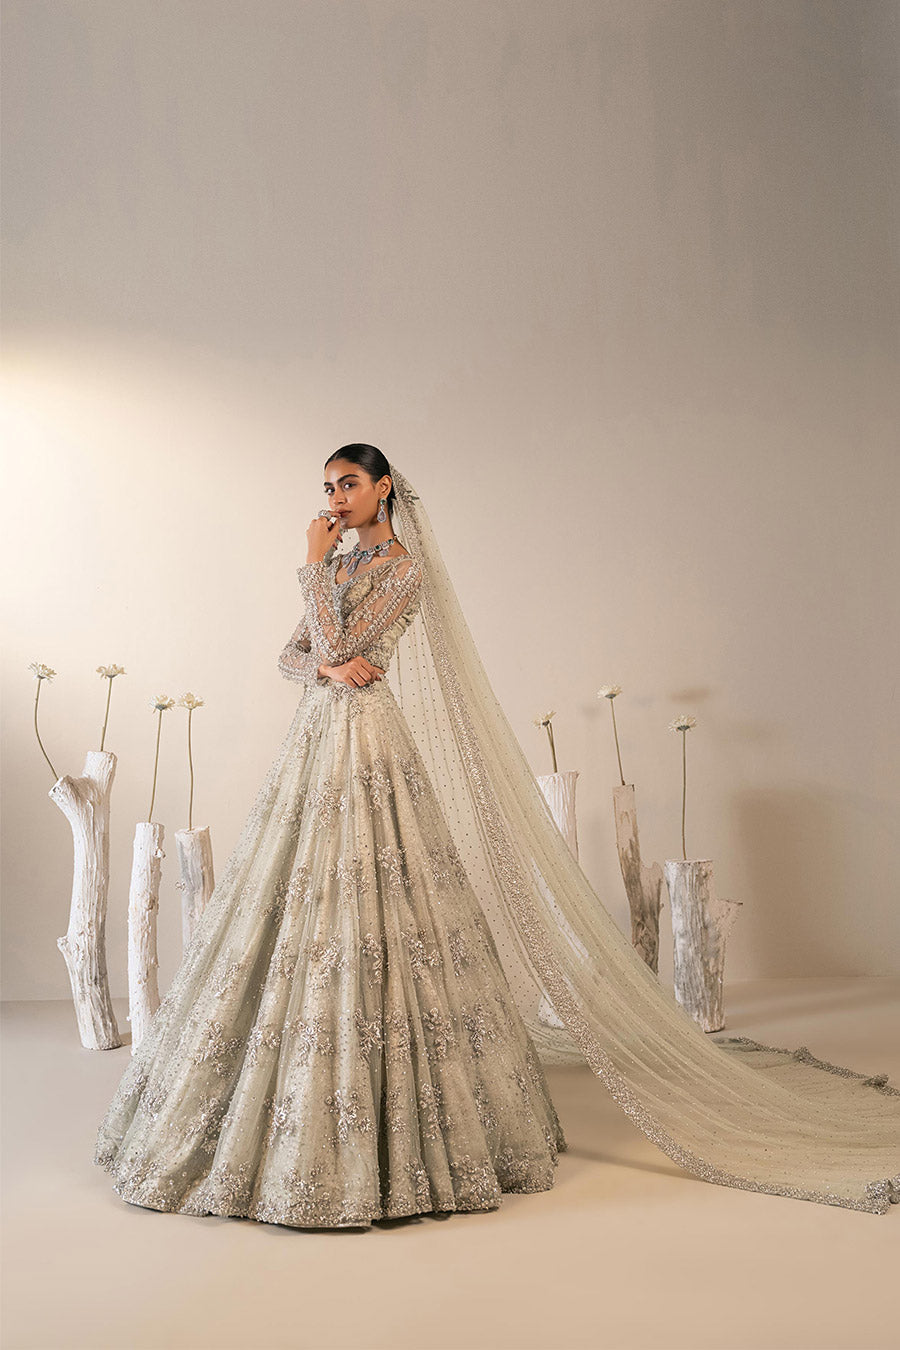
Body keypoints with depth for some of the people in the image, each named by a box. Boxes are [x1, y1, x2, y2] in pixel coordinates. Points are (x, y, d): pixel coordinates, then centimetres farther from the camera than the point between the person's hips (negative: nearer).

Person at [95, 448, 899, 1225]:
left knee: (369, 915, -9)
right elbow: (293, 656, 12)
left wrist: (315, 563, -7)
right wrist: (330, 667, -10)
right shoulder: (341, 566, 17)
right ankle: (301, 1127, 19)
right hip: (317, 748, 8)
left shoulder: (404, 568, -7)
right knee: (294, 914, 8)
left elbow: (340, 646, -16)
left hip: (371, 750, -8)